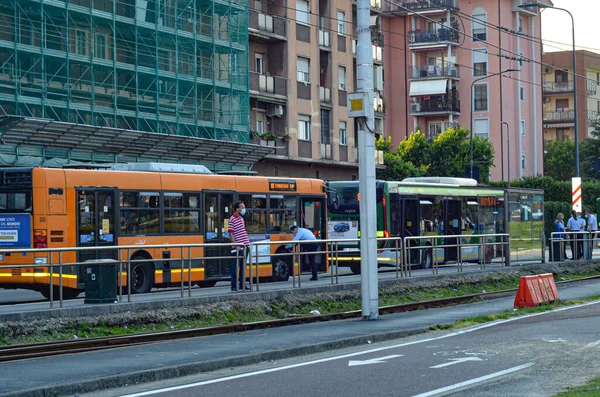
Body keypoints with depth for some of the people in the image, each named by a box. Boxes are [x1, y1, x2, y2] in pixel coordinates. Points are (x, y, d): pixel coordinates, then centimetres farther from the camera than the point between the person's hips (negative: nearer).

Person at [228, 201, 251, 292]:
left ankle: (242, 284, 20)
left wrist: (247, 243, 16)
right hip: (238, 248, -8)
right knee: (235, 267, -3)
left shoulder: (241, 218, 14)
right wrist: (236, 246, -19)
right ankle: (234, 286, 1)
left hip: (245, 246, 8)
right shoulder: (232, 219, -11)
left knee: (243, 266, 13)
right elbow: (231, 234, -14)